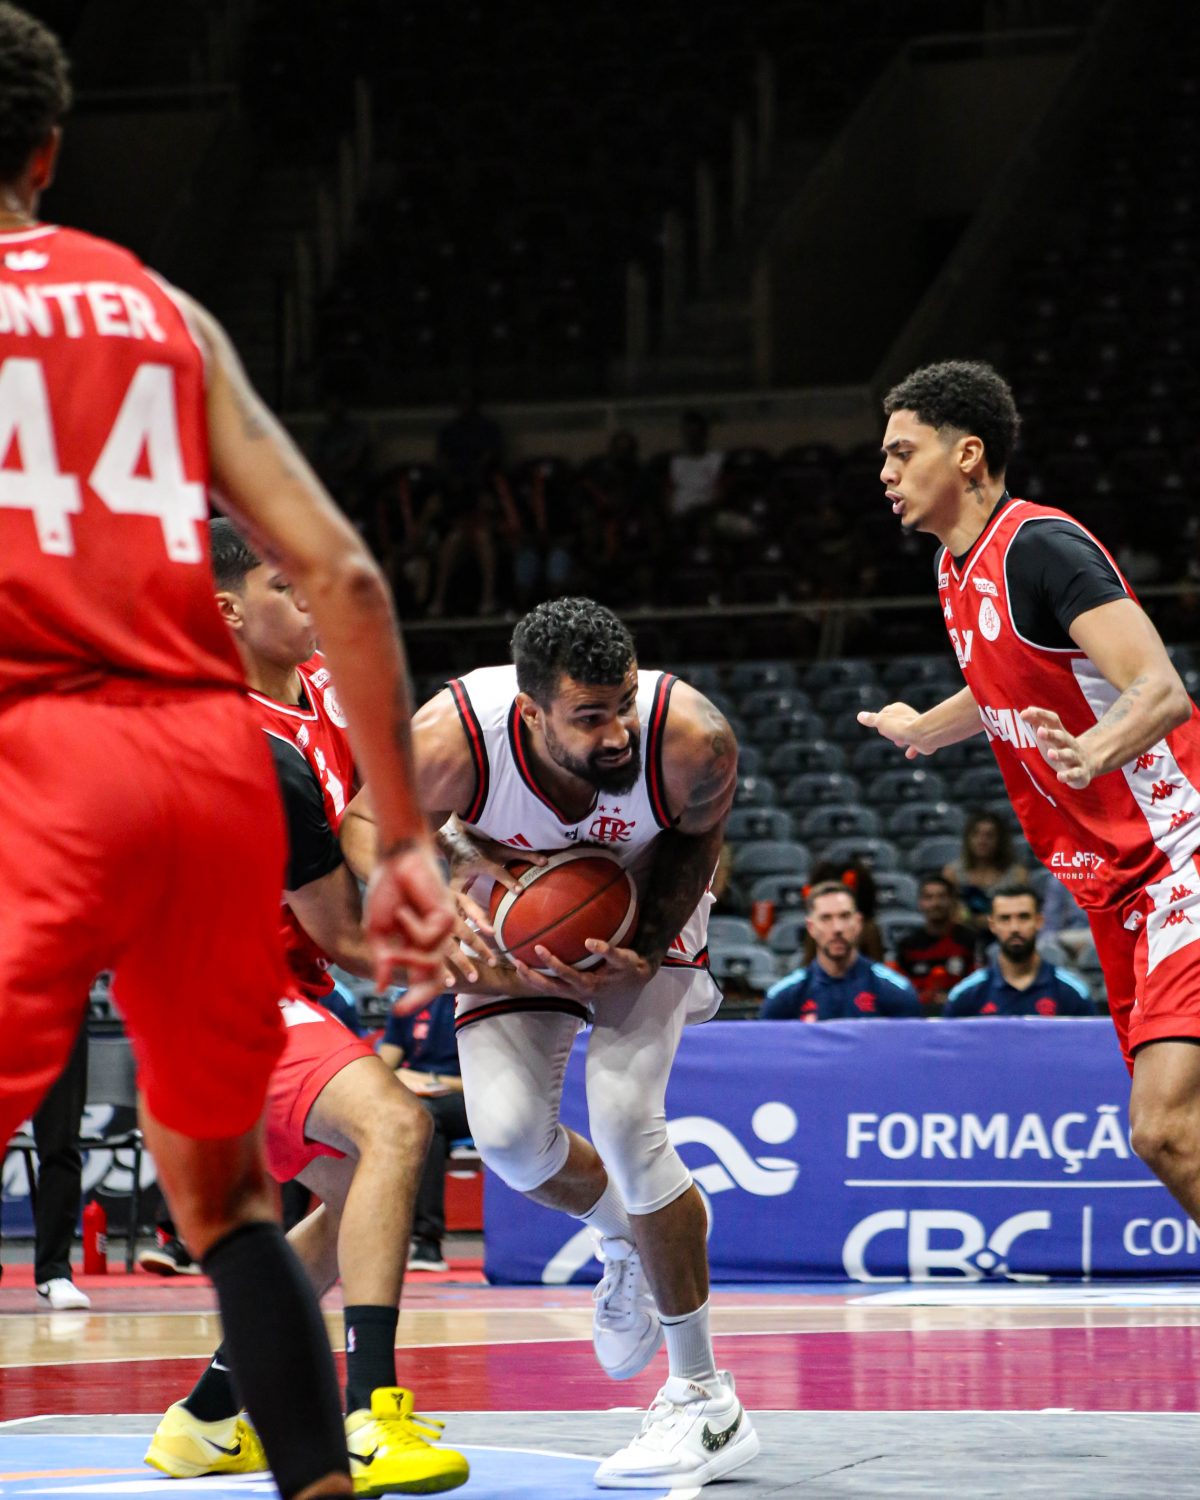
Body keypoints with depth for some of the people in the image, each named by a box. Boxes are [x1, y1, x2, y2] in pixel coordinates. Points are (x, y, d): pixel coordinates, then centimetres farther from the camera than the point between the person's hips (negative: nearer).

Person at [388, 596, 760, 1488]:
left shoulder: (693, 740, -36)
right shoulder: (451, 742, -37)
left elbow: (695, 837, -12)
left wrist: (646, 952, -23)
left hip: (643, 909, -2)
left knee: (624, 1112, -20)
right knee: (507, 1131, -14)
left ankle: (706, 1402, -10)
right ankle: (626, 1237, 23)